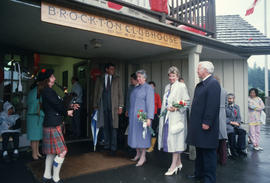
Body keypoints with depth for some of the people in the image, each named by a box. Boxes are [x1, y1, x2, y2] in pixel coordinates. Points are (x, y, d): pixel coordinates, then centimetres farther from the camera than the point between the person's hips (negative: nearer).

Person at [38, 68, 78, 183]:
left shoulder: (48, 91, 15)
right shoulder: (47, 91, -15)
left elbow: (57, 105, 15)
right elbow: (57, 105, -17)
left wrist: (69, 107, 6)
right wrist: (67, 112, -1)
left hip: (52, 124, 10)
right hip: (53, 126, -10)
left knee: (51, 152, 17)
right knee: (62, 152, -4)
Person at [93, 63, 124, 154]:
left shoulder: (117, 79, 7)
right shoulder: (99, 79, 10)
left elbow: (120, 93, 3)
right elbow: (96, 93, 11)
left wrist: (120, 106, -3)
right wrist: (95, 105, 6)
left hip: (113, 106, -1)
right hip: (103, 106, 2)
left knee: (113, 127, -1)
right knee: (105, 127, 8)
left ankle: (113, 148, 6)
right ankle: (106, 146, 20)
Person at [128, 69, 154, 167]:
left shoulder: (148, 88, -8)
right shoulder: (135, 88, 15)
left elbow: (150, 103, -16)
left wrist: (149, 118, -23)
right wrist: (129, 114, 14)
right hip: (133, 116, 7)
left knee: (142, 134, -2)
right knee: (135, 134, 12)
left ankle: (143, 156, 10)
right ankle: (138, 154, 27)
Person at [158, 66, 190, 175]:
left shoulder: (181, 86, -4)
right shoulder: (167, 87, 16)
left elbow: (187, 101, -9)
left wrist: (176, 108, -20)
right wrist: (166, 108, 12)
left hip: (176, 117, -7)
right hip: (167, 117, 7)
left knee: (175, 139, -6)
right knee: (169, 139, 9)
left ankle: (173, 165, 1)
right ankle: (178, 163, 23)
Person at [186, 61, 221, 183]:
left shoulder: (213, 83, -14)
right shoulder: (200, 84, 15)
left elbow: (213, 105, -21)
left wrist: (207, 122, -22)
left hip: (206, 125, -10)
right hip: (198, 124, 10)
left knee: (208, 152, 3)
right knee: (199, 151, 19)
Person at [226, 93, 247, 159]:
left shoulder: (237, 107, 19)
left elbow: (239, 117, 15)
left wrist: (237, 122, -6)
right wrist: (231, 122, -14)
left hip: (235, 124, 4)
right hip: (227, 124, -4)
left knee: (242, 132, -26)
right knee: (232, 132, -33)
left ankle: (240, 149, -18)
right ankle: (234, 152, -22)